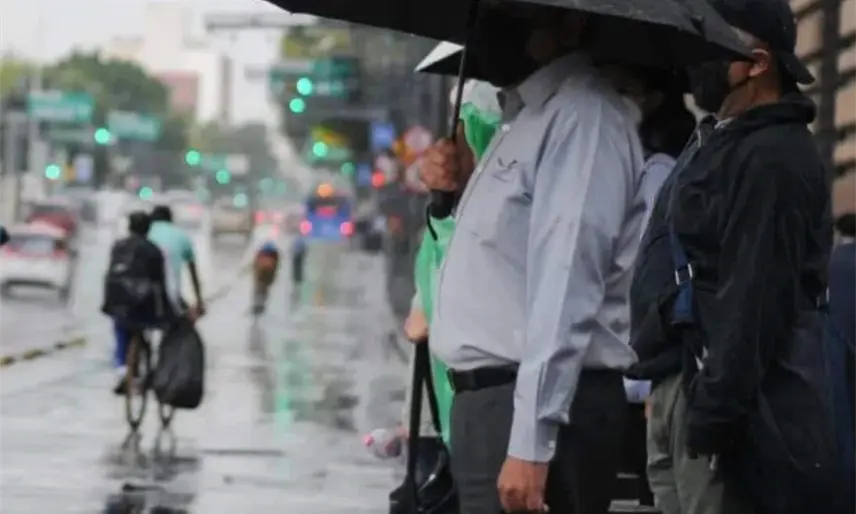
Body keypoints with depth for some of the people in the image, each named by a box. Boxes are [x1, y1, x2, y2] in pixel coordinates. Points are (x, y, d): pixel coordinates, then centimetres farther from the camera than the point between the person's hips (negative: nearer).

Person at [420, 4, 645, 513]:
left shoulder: (582, 117, -11)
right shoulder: (525, 118, 19)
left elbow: (566, 285, -19)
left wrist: (531, 442, -24)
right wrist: (463, 191, 13)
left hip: (540, 405, -10)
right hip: (491, 399, 10)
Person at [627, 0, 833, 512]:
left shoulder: (772, 157, -13)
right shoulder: (718, 141, 21)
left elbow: (755, 296, -21)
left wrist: (716, 408, -25)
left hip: (709, 387, -11)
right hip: (676, 384, 11)